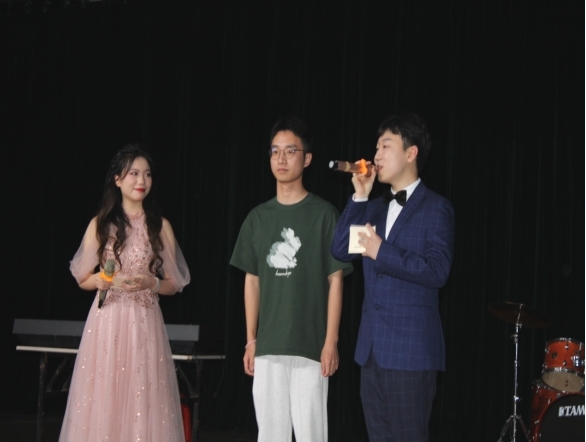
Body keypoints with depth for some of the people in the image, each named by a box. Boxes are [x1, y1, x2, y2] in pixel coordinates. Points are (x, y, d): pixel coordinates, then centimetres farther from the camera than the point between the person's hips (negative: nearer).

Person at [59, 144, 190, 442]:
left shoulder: (160, 227, 6)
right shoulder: (101, 224, 5)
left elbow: (174, 284, 9)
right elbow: (82, 279, 9)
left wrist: (150, 283, -11)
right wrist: (105, 281, -11)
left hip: (145, 323, 0)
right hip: (107, 322, 0)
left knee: (144, 407, -3)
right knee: (103, 402, -2)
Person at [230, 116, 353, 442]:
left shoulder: (324, 214, -2)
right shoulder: (259, 217, 10)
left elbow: (335, 280, -3)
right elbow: (252, 281, 14)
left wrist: (331, 341, -9)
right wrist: (251, 339, 10)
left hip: (310, 345, -4)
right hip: (268, 346, 4)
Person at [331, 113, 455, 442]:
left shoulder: (436, 208, -5)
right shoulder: (376, 208, 17)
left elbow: (437, 271, -15)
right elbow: (340, 250, 5)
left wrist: (381, 251, -18)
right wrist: (359, 197, 1)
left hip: (411, 348, -7)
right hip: (372, 347, 7)